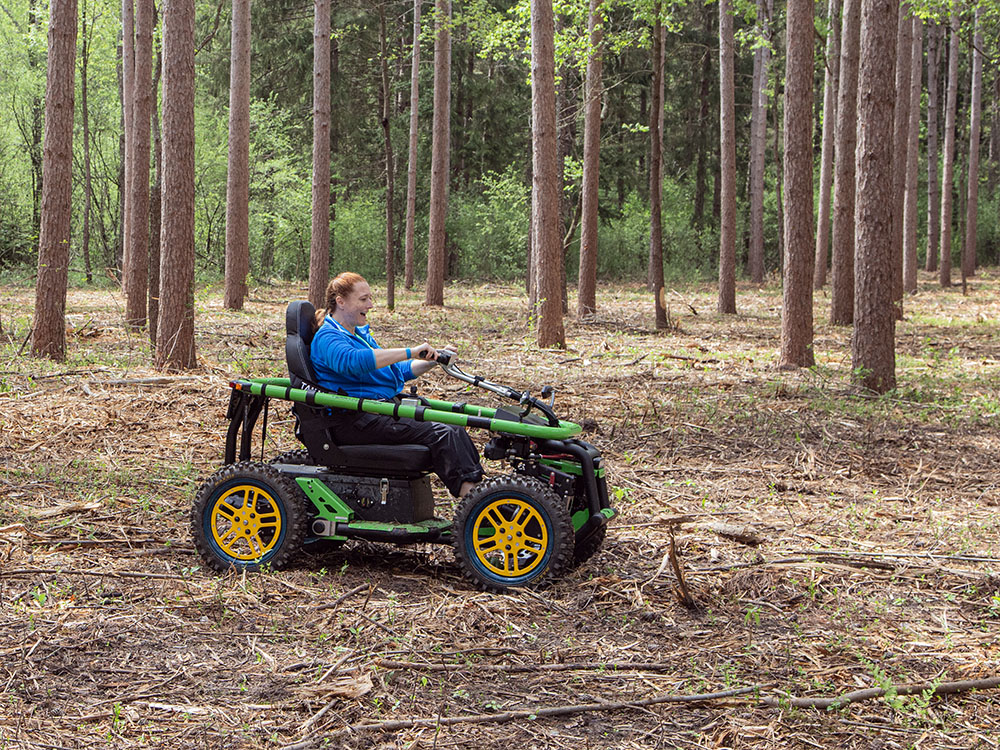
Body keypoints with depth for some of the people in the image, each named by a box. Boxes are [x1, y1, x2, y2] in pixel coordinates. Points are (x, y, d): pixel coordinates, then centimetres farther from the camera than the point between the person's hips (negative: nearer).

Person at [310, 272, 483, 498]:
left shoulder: (359, 333, 23)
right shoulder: (328, 338, -9)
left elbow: (397, 371, 30)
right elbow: (353, 361, -32)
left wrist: (431, 361, 13)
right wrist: (410, 352, -33)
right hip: (354, 421, -10)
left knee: (455, 429, -5)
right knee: (441, 435, -23)